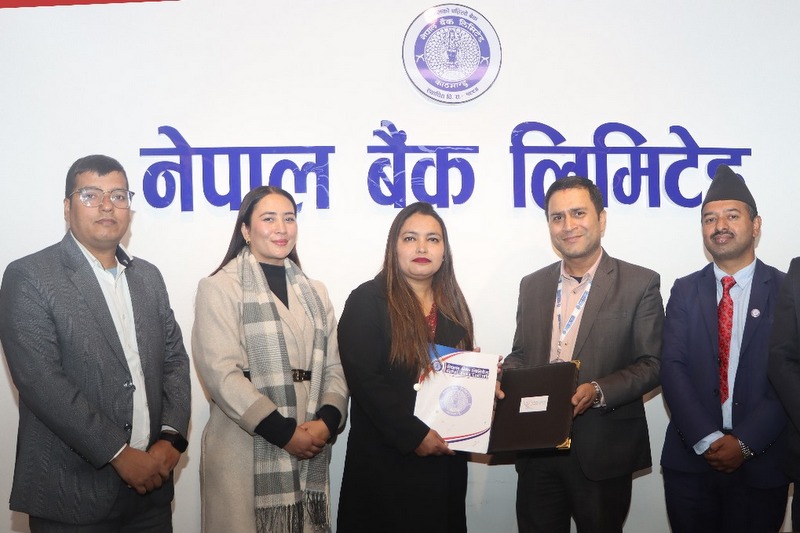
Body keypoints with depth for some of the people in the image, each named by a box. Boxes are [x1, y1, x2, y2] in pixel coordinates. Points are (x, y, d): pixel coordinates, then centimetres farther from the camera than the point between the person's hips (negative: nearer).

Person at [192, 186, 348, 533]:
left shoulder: (314, 293, 16)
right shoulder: (219, 288, -1)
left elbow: (333, 368, 9)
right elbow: (221, 371, -11)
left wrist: (327, 421, -9)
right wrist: (283, 432, -14)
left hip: (310, 455, 5)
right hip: (245, 457, -4)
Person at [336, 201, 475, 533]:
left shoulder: (452, 306, 11)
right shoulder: (368, 300, -8)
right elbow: (364, 380, -15)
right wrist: (414, 435, -19)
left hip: (445, 458, 6)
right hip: (385, 460, -5)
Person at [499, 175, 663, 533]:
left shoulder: (640, 284, -4)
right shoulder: (532, 286, 10)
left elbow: (652, 364, -7)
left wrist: (598, 392, -22)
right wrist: (504, 377, -6)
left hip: (603, 452, -3)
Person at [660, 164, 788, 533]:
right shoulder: (684, 291, 5)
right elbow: (672, 368, -4)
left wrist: (745, 443, -14)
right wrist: (706, 440, -15)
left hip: (761, 463, -1)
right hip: (689, 459, 2)